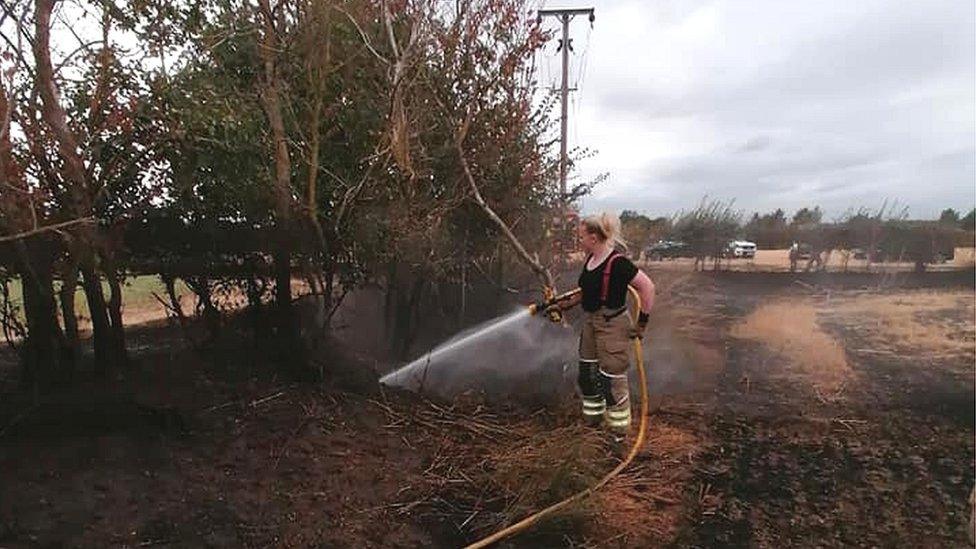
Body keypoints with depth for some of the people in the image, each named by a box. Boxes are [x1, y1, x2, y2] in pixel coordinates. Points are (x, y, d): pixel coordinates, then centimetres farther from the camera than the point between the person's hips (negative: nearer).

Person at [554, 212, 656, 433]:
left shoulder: (616, 262, -22)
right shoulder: (590, 259, 4)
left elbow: (647, 286, -21)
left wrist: (641, 323, -18)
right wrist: (563, 305, 12)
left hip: (612, 325, -9)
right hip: (590, 322, 9)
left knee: (611, 379, 1)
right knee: (587, 374, 19)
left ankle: (619, 427, 18)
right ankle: (593, 418, 37)